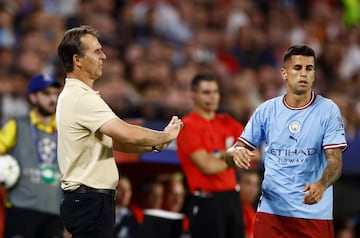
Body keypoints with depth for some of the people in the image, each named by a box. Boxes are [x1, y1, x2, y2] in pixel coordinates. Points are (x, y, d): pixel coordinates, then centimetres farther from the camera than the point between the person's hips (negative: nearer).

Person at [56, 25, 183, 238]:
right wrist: (165, 136, -7)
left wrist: (155, 145, 7)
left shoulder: (73, 95, 16)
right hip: (90, 201, -10)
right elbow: (129, 134, -25)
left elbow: (114, 140, 18)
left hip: (85, 199, 10)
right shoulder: (83, 98, -18)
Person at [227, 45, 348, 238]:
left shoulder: (328, 110, -2)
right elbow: (239, 148, 8)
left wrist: (321, 185, -30)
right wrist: (236, 152, -17)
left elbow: (335, 161, -8)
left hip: (315, 215, -2)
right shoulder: (267, 110, 5)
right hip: (271, 211, 2)